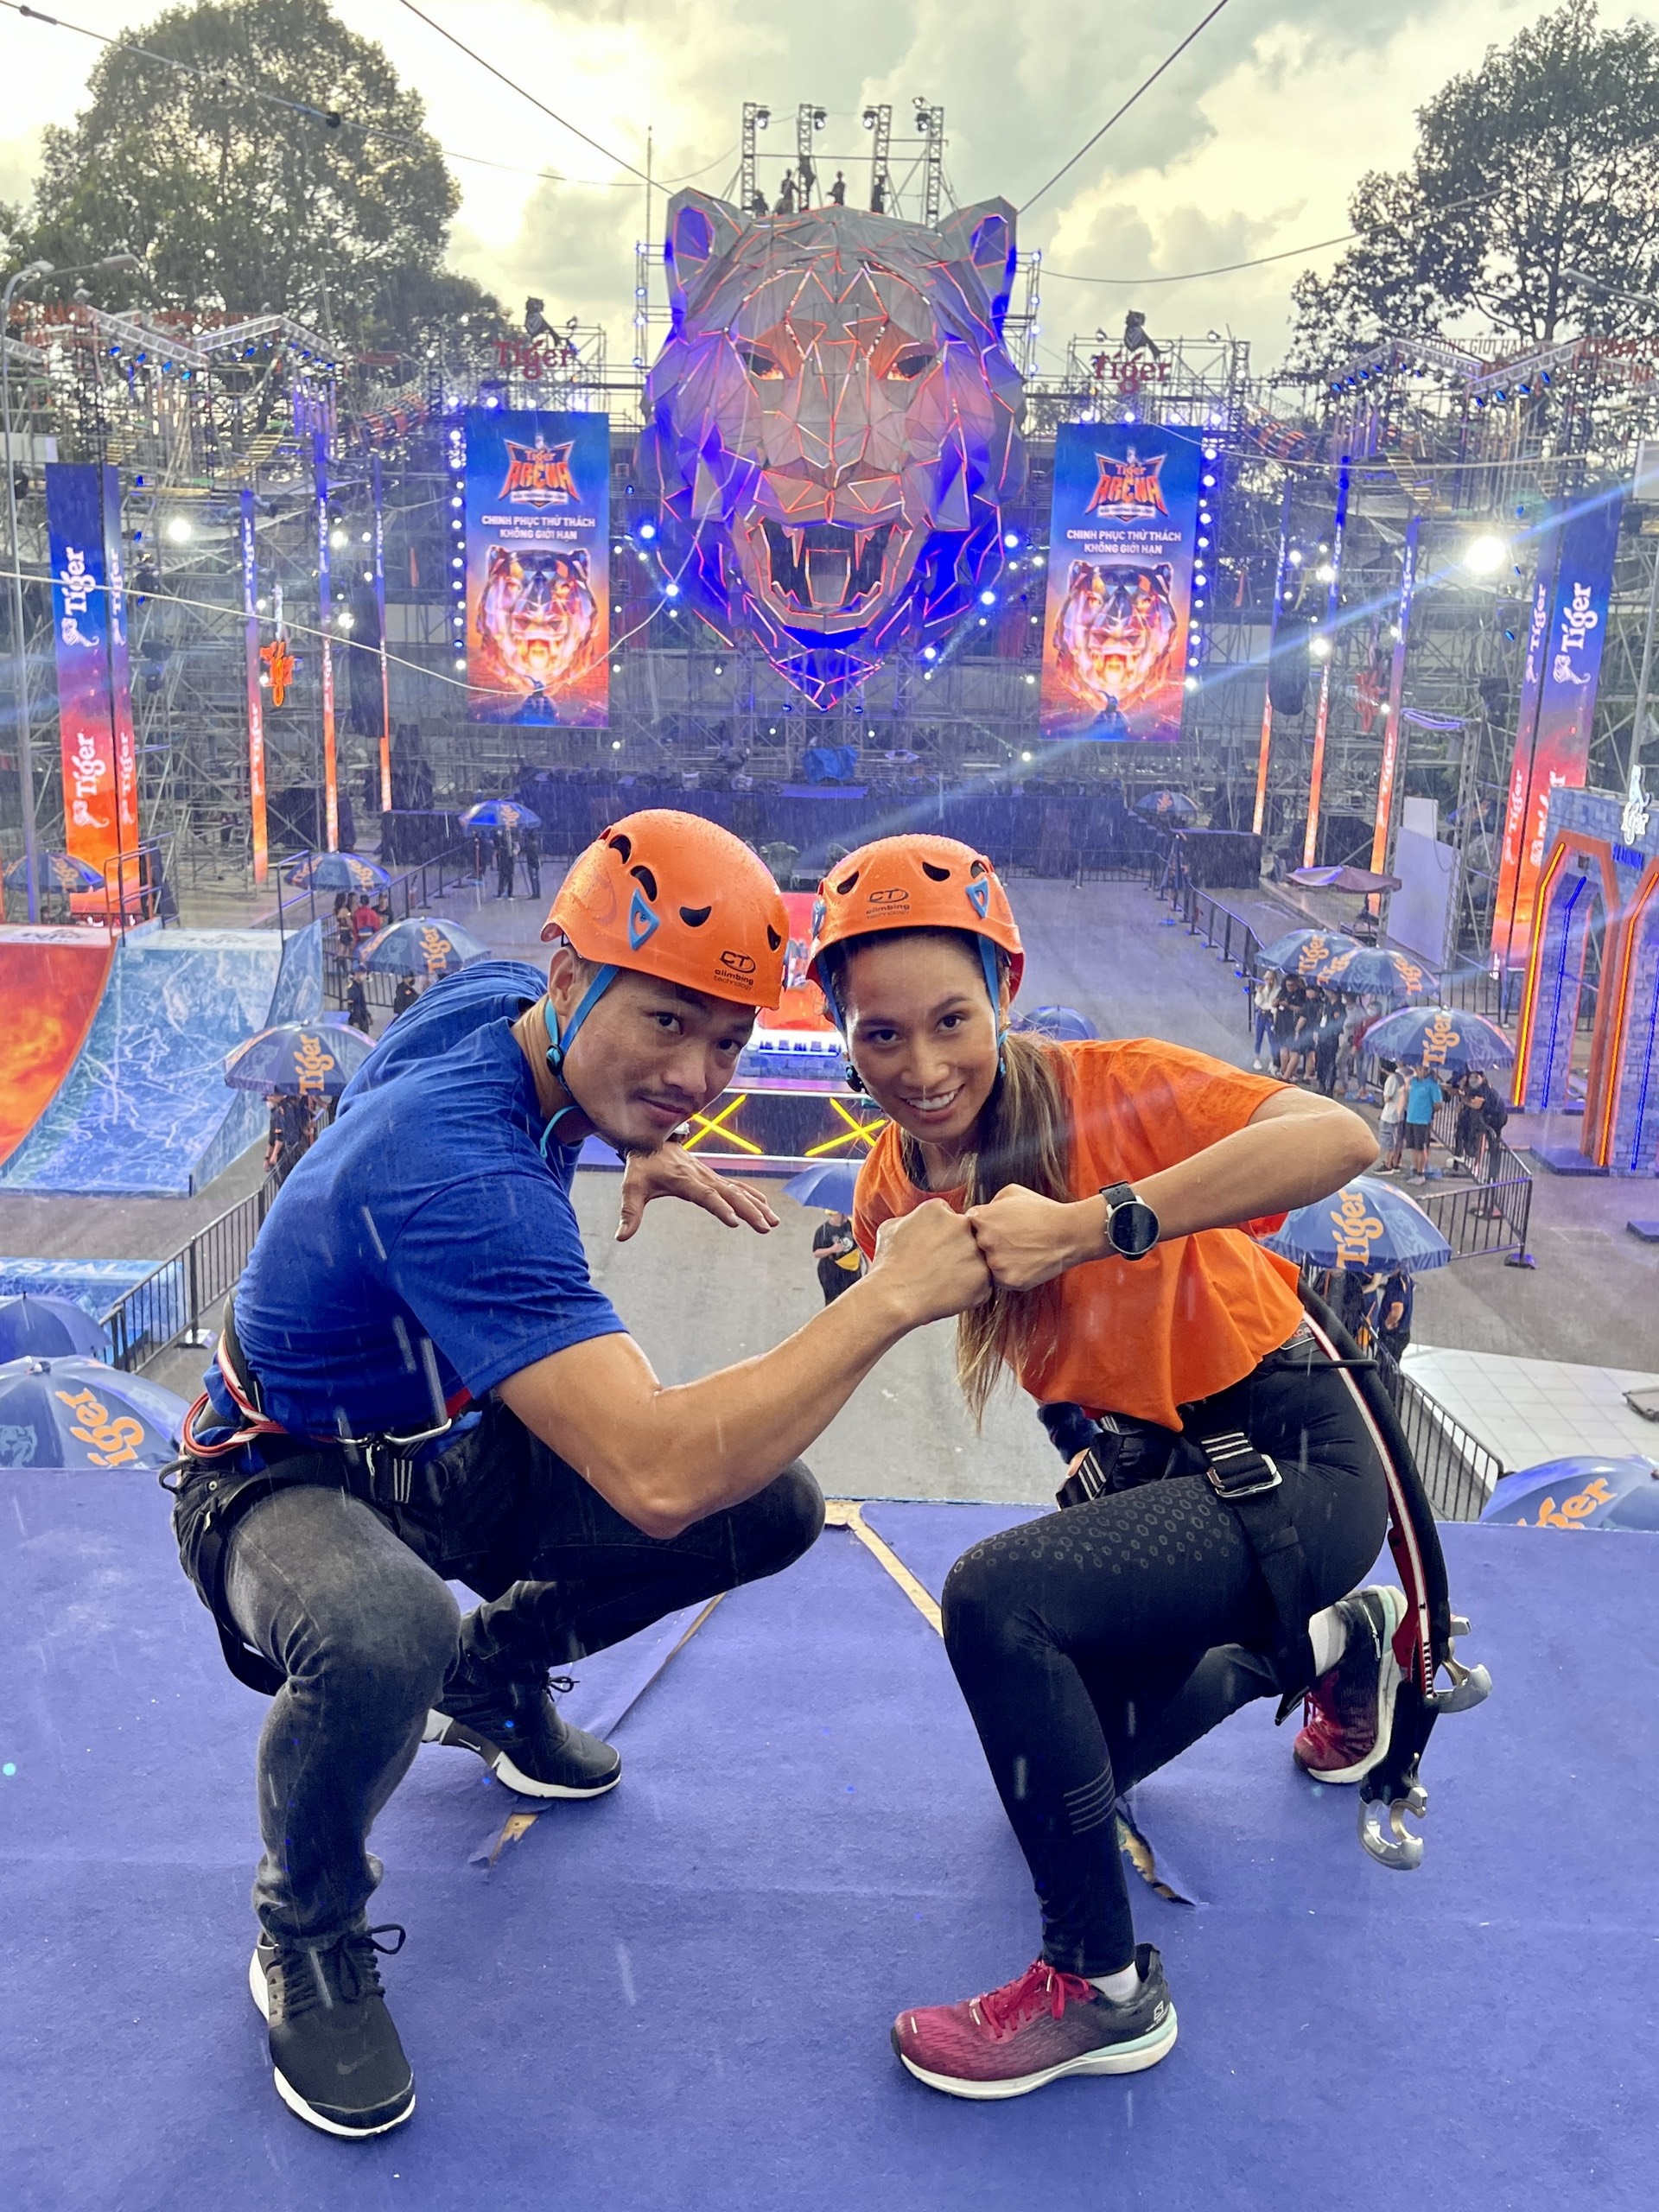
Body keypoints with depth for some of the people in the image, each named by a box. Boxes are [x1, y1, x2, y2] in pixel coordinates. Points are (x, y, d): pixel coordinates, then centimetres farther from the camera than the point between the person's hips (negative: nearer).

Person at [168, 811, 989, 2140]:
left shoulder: (497, 1001, -13)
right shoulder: (458, 1175, -39)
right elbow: (658, 1477, -48)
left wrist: (647, 1145, -2)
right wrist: (894, 1294, -41)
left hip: (448, 1444, 8)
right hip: (286, 1477, -8)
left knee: (776, 1507, -5)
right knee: (383, 1640, -43)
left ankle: (493, 1677, 21)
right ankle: (309, 1932, -8)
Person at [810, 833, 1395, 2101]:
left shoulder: (1108, 1089, -24)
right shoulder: (895, 1190, -6)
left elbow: (1340, 1137, -38)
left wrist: (1091, 1224, -43)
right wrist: (904, 1285, -18)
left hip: (1289, 1461, -8)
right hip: (1133, 1468, 8)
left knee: (999, 1600, -30)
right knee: (1057, 1768, 21)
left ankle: (1106, 1989, -8)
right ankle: (1328, 1643, 42)